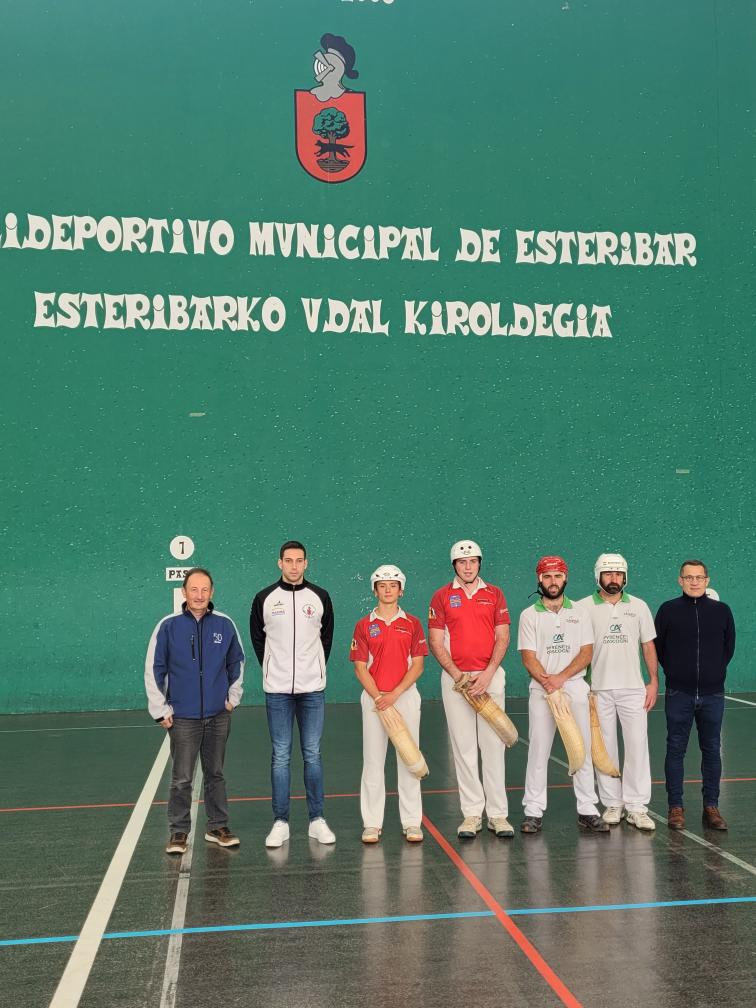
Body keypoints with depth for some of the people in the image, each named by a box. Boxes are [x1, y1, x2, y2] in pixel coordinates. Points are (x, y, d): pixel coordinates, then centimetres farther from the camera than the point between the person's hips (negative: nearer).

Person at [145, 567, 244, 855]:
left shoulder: (224, 624, 0)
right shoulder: (169, 626, -6)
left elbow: (237, 662, 15)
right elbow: (153, 669, 0)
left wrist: (233, 696, 12)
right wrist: (161, 710, 0)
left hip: (218, 716, 2)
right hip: (183, 717, -2)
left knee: (215, 774, 12)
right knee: (182, 779, 0)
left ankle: (218, 827, 23)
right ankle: (179, 832, 13)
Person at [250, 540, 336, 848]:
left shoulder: (320, 597, 3)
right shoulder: (265, 598, 1)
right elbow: (257, 638, 10)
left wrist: (315, 668, 9)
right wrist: (272, 669, 8)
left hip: (312, 688, 1)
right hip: (277, 689, 0)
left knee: (312, 754, 5)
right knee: (280, 756, 3)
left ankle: (317, 820, 13)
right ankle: (280, 823, 10)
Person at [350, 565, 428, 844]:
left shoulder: (412, 624, 5)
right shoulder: (364, 625, 4)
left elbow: (417, 665, 0)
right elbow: (360, 667, 1)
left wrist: (395, 694, -11)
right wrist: (378, 696, -11)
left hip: (406, 696, 0)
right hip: (373, 698, 0)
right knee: (373, 760, 3)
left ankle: (412, 822, 11)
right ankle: (372, 823, 10)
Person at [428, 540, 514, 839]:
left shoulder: (495, 594, 8)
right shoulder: (442, 597, 5)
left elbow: (503, 638, 3)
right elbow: (435, 642, 1)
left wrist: (487, 674, -10)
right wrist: (457, 676, -10)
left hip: (490, 677, 1)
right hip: (455, 677, 0)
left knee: (493, 746, 1)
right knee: (464, 747, 2)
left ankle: (498, 814, 7)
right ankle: (471, 814, 8)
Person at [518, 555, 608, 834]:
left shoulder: (579, 613, 9)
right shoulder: (529, 615, 4)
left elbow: (586, 653, 1)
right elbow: (529, 657, -3)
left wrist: (561, 678, -12)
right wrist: (548, 683, -18)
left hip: (575, 688, 2)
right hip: (541, 691, -1)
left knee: (583, 750, 3)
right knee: (538, 751, -1)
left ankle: (587, 811, 9)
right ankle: (533, 811, 5)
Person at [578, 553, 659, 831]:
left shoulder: (639, 606, 8)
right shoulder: (583, 607, 2)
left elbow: (648, 646, 11)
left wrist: (654, 682, 4)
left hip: (633, 687, 1)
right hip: (598, 689, -1)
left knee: (637, 744, -3)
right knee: (605, 747, 4)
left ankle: (636, 807, 4)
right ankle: (613, 804, 14)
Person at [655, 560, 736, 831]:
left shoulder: (721, 611, 4)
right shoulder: (668, 610, -1)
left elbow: (729, 647, 14)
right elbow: (658, 647, 7)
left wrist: (714, 671, 12)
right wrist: (675, 672, 8)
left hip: (712, 694, 1)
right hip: (679, 695, -1)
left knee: (711, 751, 7)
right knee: (675, 750, 3)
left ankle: (711, 807, 17)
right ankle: (675, 807, 11)